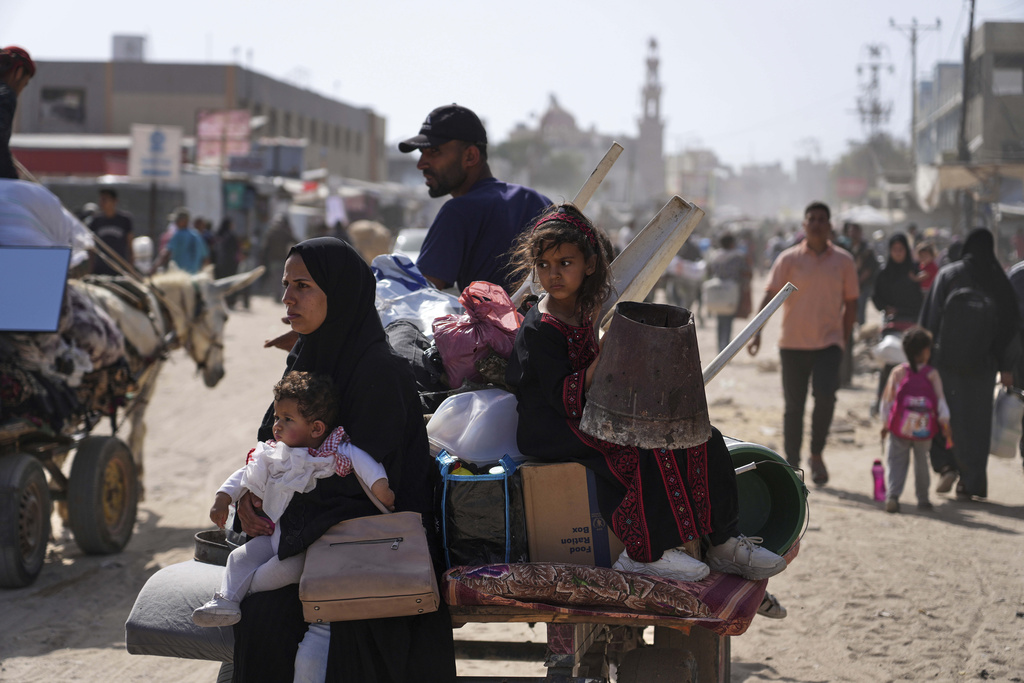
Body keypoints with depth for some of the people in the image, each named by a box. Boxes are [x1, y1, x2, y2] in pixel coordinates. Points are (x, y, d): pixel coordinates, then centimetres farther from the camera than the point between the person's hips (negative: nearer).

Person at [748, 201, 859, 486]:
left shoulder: (843, 261, 4)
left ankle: (816, 455, 2)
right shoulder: (789, 259, 1)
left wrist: (844, 339, 7)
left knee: (825, 396, -18)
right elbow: (770, 296, -5)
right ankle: (792, 464, 16)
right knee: (793, 405, 4)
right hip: (793, 343, 0)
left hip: (828, 343, 0)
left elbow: (850, 303, 10)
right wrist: (757, 332, -15)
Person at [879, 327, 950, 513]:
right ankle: (923, 499, 24)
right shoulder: (932, 375, -7)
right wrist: (945, 426, 5)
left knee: (896, 460, 6)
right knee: (921, 461, 17)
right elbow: (940, 402, -5)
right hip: (925, 430, 0)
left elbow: (887, 400, -1)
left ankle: (892, 494, -13)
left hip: (899, 429, 0)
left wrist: (886, 423, 11)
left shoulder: (898, 372, -5)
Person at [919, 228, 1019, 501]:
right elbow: (1009, 326, 2)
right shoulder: (999, 281, -1)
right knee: (976, 421, 8)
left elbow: (931, 317, -4)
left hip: (946, 358, -1)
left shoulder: (948, 274, -4)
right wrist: (1006, 367, 9)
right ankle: (970, 483, 7)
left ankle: (946, 465, -4)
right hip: (982, 364, 1)